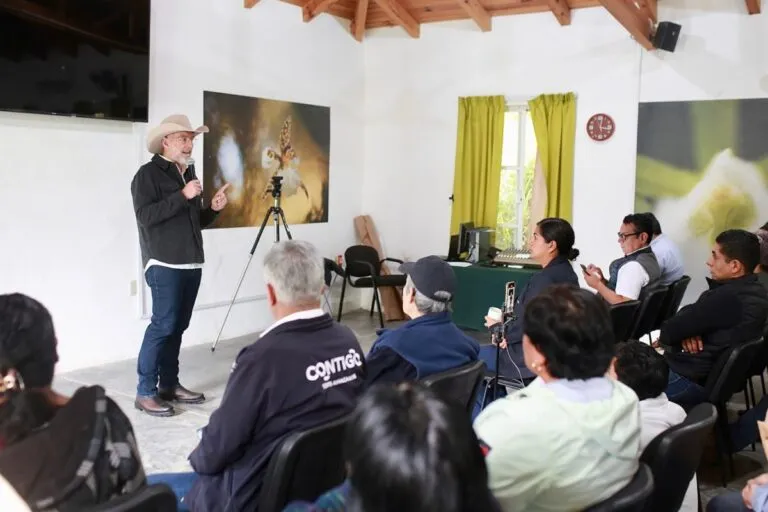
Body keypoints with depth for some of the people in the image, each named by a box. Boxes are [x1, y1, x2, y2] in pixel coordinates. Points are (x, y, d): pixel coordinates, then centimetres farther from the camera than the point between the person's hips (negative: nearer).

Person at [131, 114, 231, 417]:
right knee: (163, 325, -10)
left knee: (178, 326, 8)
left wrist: (213, 208, 3)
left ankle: (169, 385, 15)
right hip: (164, 264, -7)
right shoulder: (148, 174, -4)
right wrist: (182, 196, -19)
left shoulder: (189, 174, 19)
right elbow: (145, 216, -16)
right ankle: (145, 392, -3)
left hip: (191, 263, 7)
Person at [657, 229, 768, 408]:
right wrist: (688, 331, -12)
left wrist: (663, 337, 2)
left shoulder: (725, 297, -28)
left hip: (694, 382, -10)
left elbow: (672, 329, -20)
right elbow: (691, 314, 9)